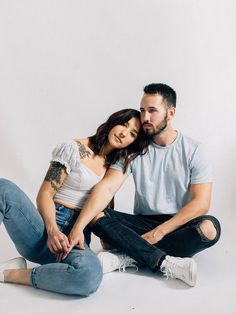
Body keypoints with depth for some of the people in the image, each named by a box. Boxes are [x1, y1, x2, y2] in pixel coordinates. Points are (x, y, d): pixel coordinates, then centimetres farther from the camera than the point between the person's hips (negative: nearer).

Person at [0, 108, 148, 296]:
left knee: (90, 275, -37)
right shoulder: (73, 150, 3)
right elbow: (45, 194, -4)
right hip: (47, 228, -3)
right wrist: (52, 230, -21)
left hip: (77, 235, 3)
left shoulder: (114, 164, 18)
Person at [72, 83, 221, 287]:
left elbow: (201, 202, -12)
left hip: (178, 226, -1)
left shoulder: (193, 150, -5)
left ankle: (130, 257, -27)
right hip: (143, 223, 2)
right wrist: (78, 227, -29)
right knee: (97, 217, -23)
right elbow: (107, 188, -14)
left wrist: (160, 231, -19)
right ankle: (166, 263, -32)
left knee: (210, 227, -34)